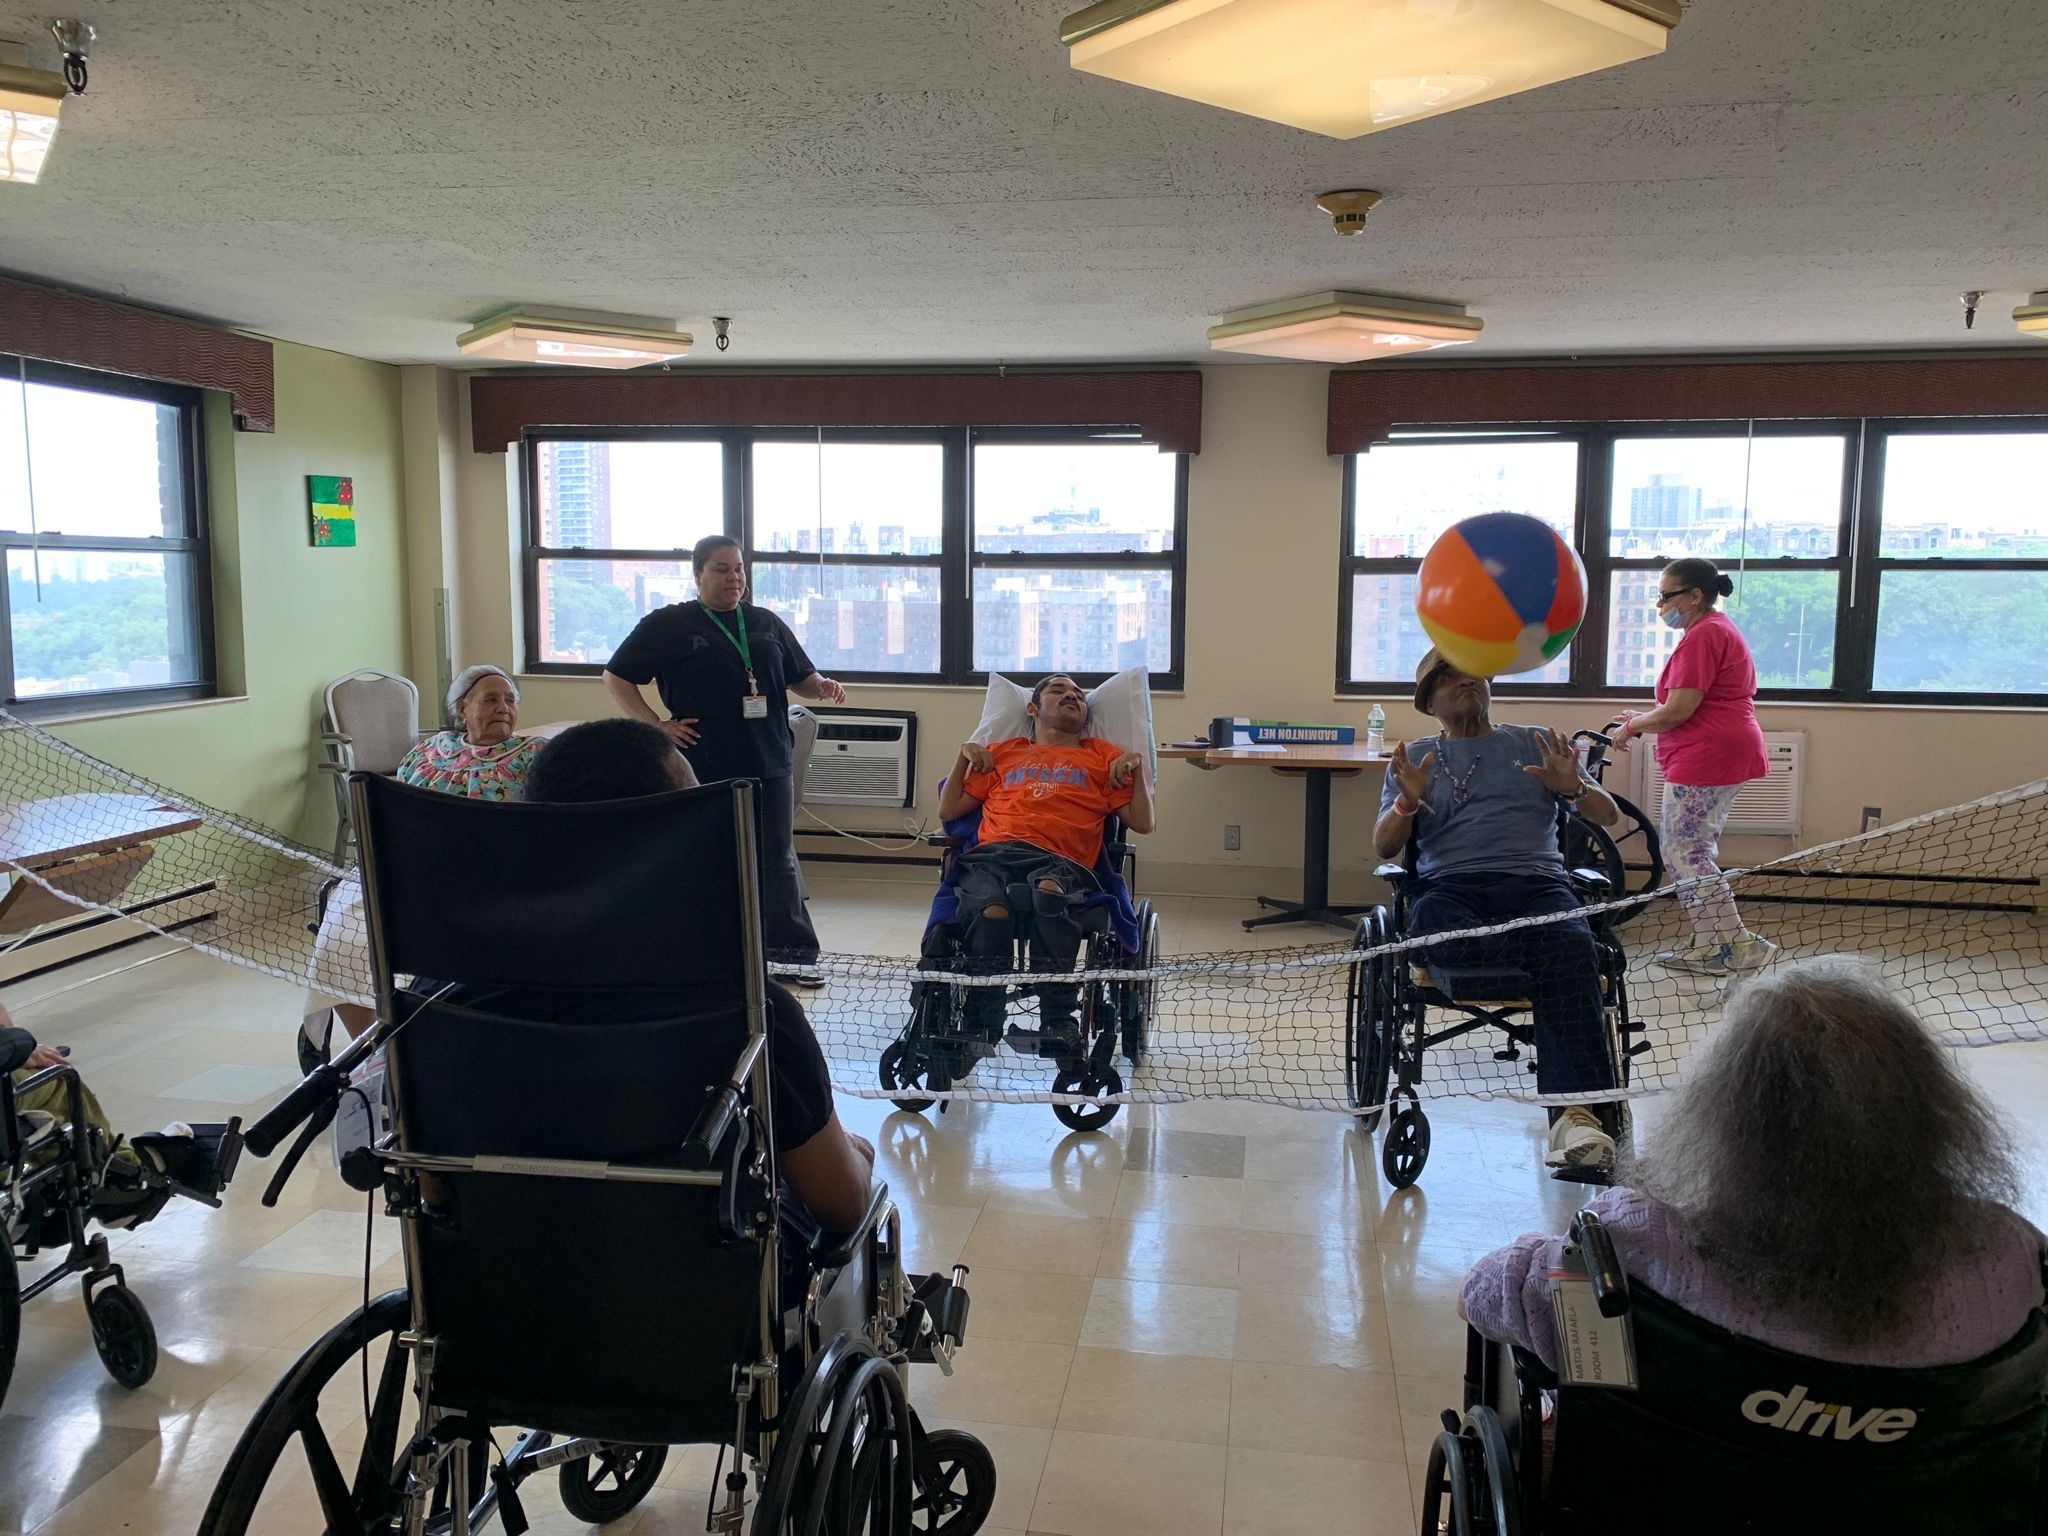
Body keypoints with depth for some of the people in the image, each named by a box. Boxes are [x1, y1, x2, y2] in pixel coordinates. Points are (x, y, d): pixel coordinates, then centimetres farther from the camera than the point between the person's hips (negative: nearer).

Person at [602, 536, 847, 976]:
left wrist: (823, 686, -3)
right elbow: (616, 678, 1)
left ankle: (793, 955, 13)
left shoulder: (766, 624, 13)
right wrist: (656, 725, -8)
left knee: (778, 863, 7)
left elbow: (800, 678, 20)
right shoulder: (669, 625, 0)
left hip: (768, 769, 4)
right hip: (704, 771, -3)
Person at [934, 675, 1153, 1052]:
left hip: (1060, 863, -1)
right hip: (992, 854, 1)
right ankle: (981, 1028, -25)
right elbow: (948, 811, 30)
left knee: (1049, 891, -41)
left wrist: (1138, 766, 11)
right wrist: (963, 757, 19)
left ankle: (1057, 1020, -38)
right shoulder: (1001, 753, 34)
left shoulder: (1104, 757, 31)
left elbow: (1142, 822, 22)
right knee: (992, 912, -37)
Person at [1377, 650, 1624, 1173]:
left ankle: (1575, 1115, -46)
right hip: (1450, 888, 0)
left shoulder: (1535, 744, 25)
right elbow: (1384, 847, 13)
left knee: (1571, 949, -35)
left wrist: (1573, 788, -3)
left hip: (1536, 883, 0)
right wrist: (1407, 802, -8)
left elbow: (1607, 816, 19)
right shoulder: (1415, 757, 24)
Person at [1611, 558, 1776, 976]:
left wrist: (1631, 727, -4)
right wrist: (1645, 720, 15)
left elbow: (1678, 710, -21)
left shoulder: (1701, 636, -15)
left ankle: (1738, 945, -5)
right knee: (1695, 851, 15)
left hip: (1706, 758, -11)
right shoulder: (1720, 629, 20)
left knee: (1682, 853, -7)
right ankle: (1709, 946, 20)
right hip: (1729, 754, 11)